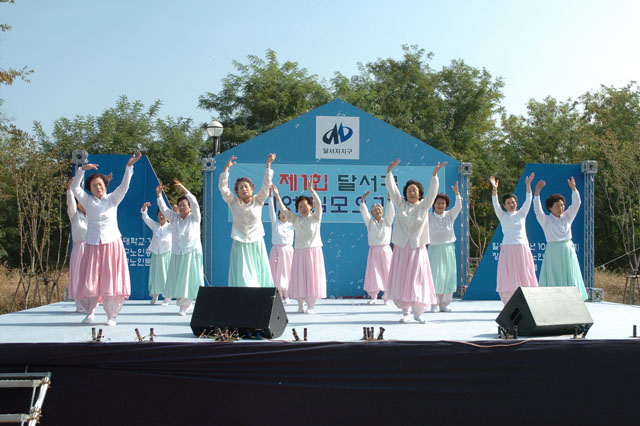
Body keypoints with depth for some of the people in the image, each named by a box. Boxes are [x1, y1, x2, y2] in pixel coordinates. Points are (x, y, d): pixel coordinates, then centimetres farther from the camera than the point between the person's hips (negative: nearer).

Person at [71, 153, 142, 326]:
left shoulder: (112, 199, 6)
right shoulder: (87, 201, 7)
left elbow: (124, 185, -6)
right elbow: (75, 187, -5)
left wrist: (129, 166, -19)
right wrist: (82, 169, -18)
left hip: (112, 244, -1)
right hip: (93, 245, 1)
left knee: (111, 281, -3)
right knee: (90, 281, 1)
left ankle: (112, 316, 5)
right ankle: (90, 311, 21)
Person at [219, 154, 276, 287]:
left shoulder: (258, 201, 4)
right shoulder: (233, 202, 3)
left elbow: (266, 185, -3)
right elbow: (223, 187, -6)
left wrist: (268, 165, -10)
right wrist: (227, 168, -13)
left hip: (256, 243, 1)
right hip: (240, 244, -1)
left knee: (259, 275, 0)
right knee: (241, 278, -5)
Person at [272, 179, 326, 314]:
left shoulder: (315, 218, 3)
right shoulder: (295, 219, 9)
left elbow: (318, 205, -13)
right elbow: (283, 210, 0)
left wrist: (311, 190, -26)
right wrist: (277, 196, -13)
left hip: (314, 251, -2)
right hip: (299, 252, 2)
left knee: (312, 277, -2)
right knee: (299, 278, 0)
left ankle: (311, 305, 3)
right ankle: (301, 304, 7)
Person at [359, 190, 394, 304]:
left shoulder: (387, 221, 9)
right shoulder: (370, 222, 9)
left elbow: (391, 212, -6)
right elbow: (364, 213, -4)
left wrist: (389, 199, -20)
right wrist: (362, 200, -18)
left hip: (385, 250, 0)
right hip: (374, 251, 0)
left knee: (387, 271, -2)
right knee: (373, 272, -5)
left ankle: (387, 295, 8)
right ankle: (373, 296, -2)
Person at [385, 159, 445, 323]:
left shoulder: (424, 206, 5)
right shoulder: (400, 204, 7)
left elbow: (432, 192, -8)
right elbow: (392, 188, -1)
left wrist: (435, 174, -19)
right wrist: (389, 171, -12)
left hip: (418, 248, -1)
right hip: (401, 248, 1)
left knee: (417, 280, -2)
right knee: (401, 279, -1)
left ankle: (418, 312, 6)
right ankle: (405, 311, 8)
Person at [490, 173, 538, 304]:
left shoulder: (521, 214, 9)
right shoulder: (502, 215, 5)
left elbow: (528, 200, -1)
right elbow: (495, 203, -9)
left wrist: (528, 185, -15)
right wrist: (494, 189, -24)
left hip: (522, 248, 2)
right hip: (508, 248, -2)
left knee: (523, 275, 2)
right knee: (509, 277, -4)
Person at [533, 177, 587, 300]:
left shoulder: (567, 217, 11)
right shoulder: (546, 220, -1)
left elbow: (576, 204, 3)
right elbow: (537, 209, -17)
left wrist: (573, 188, -12)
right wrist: (537, 191, -29)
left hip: (568, 252, 4)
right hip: (553, 252, -4)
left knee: (570, 280, 3)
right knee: (553, 279, -5)